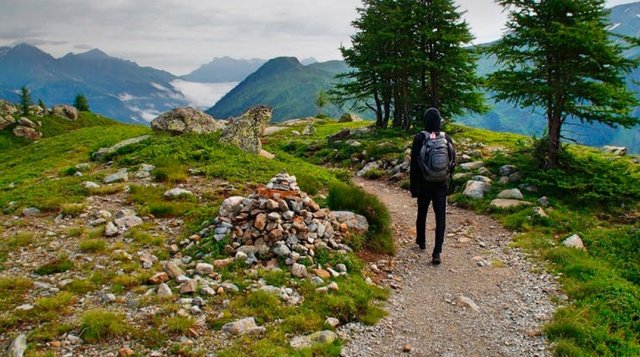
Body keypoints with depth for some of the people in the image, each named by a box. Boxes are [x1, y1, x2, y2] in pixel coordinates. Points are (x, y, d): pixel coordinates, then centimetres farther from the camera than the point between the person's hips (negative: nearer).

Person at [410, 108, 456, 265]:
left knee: (422, 214, 19)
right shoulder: (447, 138, -2)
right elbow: (453, 162, 4)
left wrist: (413, 186, -5)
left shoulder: (419, 138, -10)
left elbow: (414, 164, -10)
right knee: (440, 218, 1)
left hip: (424, 184, -1)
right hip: (442, 185, 1)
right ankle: (437, 253, -6)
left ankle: (421, 241, 37)